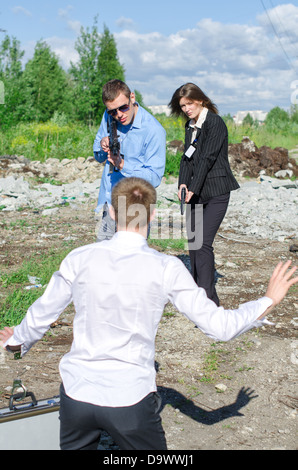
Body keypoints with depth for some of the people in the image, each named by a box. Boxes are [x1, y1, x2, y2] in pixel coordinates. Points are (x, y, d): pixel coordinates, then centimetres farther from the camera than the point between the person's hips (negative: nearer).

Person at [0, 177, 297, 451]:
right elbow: (219, 327, -9)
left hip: (77, 393, 2)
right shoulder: (167, 269, -11)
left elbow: (42, 314, 8)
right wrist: (268, 301, 7)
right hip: (131, 399, -2)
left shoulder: (80, 259, -5)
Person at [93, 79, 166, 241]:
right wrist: (102, 146, -10)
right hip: (109, 204, 6)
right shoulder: (109, 117, 2)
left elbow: (154, 177, -17)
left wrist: (123, 165, -30)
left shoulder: (154, 130, -17)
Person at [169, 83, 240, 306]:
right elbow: (187, 156, 10)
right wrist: (183, 183, -5)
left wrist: (193, 188, -18)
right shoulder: (190, 125, 14)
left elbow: (207, 158, -17)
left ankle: (209, 300, -14)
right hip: (196, 191, 8)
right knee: (193, 243, 9)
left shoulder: (215, 123, -11)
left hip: (216, 191, -8)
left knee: (203, 243, -16)